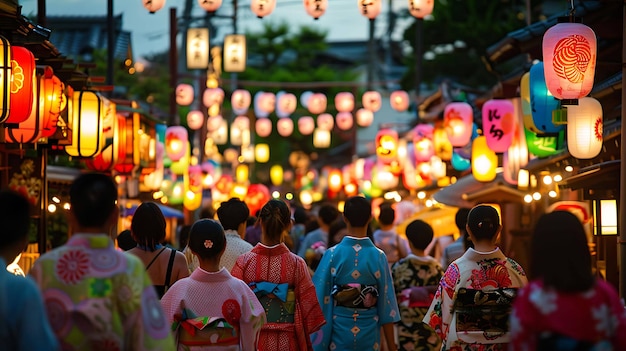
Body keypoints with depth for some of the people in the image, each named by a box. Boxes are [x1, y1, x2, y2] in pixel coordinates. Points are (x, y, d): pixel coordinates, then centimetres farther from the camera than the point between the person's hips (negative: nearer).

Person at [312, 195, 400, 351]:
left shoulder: (332, 254, -7)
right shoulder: (379, 256, -6)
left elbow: (321, 297, -5)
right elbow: (386, 304, -4)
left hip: (339, 328, 0)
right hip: (369, 331, 0)